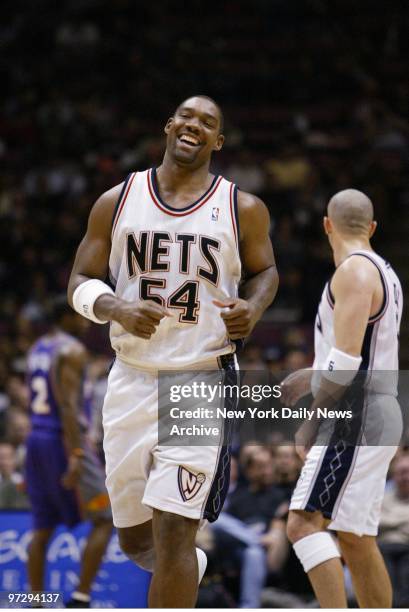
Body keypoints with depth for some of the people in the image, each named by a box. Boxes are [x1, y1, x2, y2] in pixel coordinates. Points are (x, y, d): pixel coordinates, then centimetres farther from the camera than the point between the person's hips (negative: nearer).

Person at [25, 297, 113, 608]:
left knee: (43, 528, 10)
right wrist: (76, 456, -25)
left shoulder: (36, 349, 16)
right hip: (64, 440, -8)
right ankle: (81, 597, -7)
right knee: (105, 520, -1)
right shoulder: (73, 350, -11)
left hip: (37, 439, 9)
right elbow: (68, 404, -20)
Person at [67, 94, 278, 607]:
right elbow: (80, 284, 7)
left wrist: (253, 307, -6)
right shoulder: (118, 201, 4)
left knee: (174, 531, -14)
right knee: (133, 537, 13)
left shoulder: (243, 209, 1)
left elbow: (265, 270, 17)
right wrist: (117, 309, -15)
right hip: (132, 381, 3)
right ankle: (188, 570, 47)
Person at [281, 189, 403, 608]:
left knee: (304, 523, -18)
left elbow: (346, 358, -21)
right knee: (355, 540, 13)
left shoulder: (354, 271, -11)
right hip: (377, 414, 10)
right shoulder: (383, 273, 18)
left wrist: (312, 421, -18)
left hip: (354, 417, -10)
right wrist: (310, 377, 32)